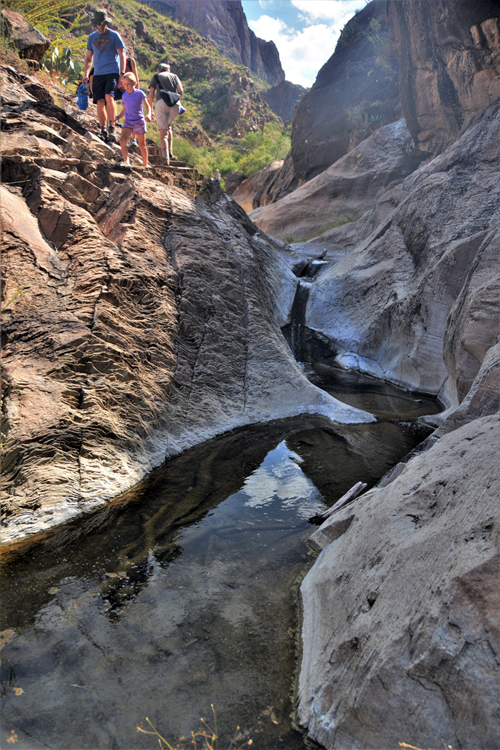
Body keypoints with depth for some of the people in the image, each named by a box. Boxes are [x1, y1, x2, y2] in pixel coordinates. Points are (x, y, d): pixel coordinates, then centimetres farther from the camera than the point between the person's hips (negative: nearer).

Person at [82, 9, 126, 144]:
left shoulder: (114, 35, 4)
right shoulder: (92, 37, 15)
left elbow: (121, 55, 1)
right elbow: (88, 57, 20)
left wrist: (122, 73, -9)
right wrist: (86, 74, 10)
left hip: (112, 72, -4)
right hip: (98, 73, 4)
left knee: (109, 96, -24)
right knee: (100, 101, -4)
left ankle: (111, 126, -21)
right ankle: (103, 130, 0)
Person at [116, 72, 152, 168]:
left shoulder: (139, 93, -3)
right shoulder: (124, 95, 10)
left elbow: (147, 106, -9)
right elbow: (124, 110, 18)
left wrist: (148, 115, -30)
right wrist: (118, 117, 2)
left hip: (139, 121, -3)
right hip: (128, 121, 3)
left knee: (142, 144, 7)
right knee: (122, 139, -20)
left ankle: (145, 165, 20)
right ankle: (126, 161, -28)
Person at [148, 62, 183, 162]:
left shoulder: (155, 77, 21)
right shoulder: (174, 76, 25)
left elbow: (151, 95, 11)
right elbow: (181, 91, 10)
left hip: (161, 103, -2)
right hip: (175, 105, 2)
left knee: (163, 133, -4)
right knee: (168, 125, 28)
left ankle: (166, 159, -18)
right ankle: (170, 151, 18)